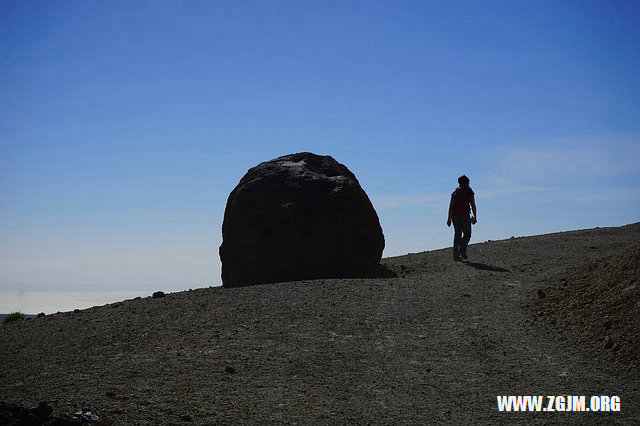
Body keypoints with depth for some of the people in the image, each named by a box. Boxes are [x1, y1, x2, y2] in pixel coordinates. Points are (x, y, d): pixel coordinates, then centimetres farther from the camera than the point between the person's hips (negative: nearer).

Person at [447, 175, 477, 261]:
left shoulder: (455, 192, 14)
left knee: (457, 234, 8)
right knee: (467, 234, 7)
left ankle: (456, 255, 3)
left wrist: (449, 218, 13)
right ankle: (462, 250, -11)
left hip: (454, 215, 4)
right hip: (464, 215, -4)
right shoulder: (469, 191, 3)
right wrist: (475, 217, 2)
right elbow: (473, 205, -2)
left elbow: (450, 205, 11)